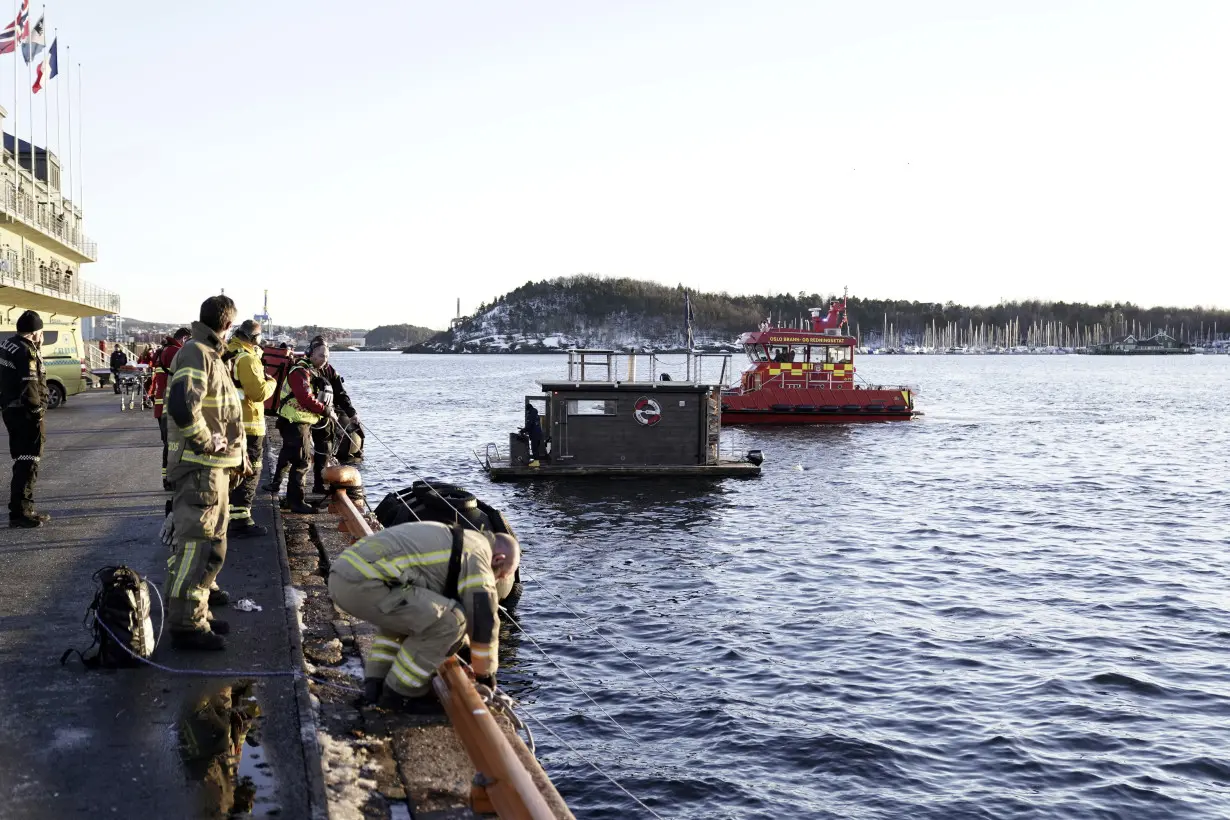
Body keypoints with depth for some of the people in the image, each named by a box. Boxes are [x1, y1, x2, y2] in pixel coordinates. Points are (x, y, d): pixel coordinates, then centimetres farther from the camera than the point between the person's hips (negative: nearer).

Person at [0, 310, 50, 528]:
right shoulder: (27, 352, -18)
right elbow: (29, 387, -23)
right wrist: (37, 411, -14)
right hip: (26, 414, -10)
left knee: (22, 461, 16)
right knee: (28, 463, -4)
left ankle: (22, 509, 23)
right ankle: (20, 512, -4)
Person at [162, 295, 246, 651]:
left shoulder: (210, 355, 17)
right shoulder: (196, 354, -16)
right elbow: (182, 406, -32)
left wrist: (236, 454, 19)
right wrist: (206, 442, -21)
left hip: (215, 468, 11)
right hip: (200, 467, -11)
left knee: (212, 544, 19)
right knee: (196, 546, -7)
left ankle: (198, 601, 30)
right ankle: (186, 625, -3)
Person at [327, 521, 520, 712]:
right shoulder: (477, 554, 1)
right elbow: (484, 620, 3)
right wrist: (486, 673, 18)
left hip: (343, 574, 10)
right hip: (363, 584, -10)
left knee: (406, 614, 34)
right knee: (449, 621, -6)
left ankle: (375, 681, 24)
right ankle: (402, 689, 6)